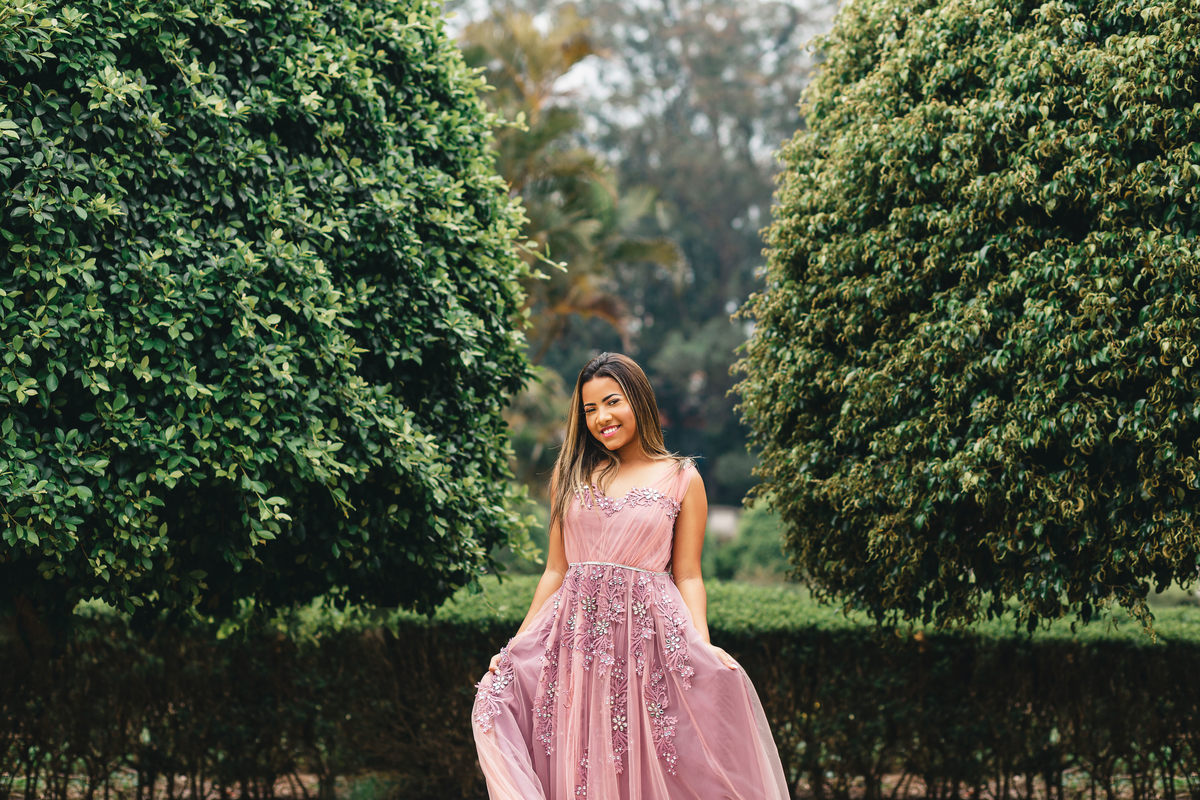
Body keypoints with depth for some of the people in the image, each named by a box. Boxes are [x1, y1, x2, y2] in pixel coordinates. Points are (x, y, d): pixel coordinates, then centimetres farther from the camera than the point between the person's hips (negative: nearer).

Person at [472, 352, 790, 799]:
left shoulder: (680, 479, 5)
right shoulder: (572, 476, 12)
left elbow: (688, 576, 2)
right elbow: (556, 571, 13)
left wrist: (703, 647, -13)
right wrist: (514, 647, 6)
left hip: (649, 639, -2)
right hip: (576, 638, 3)